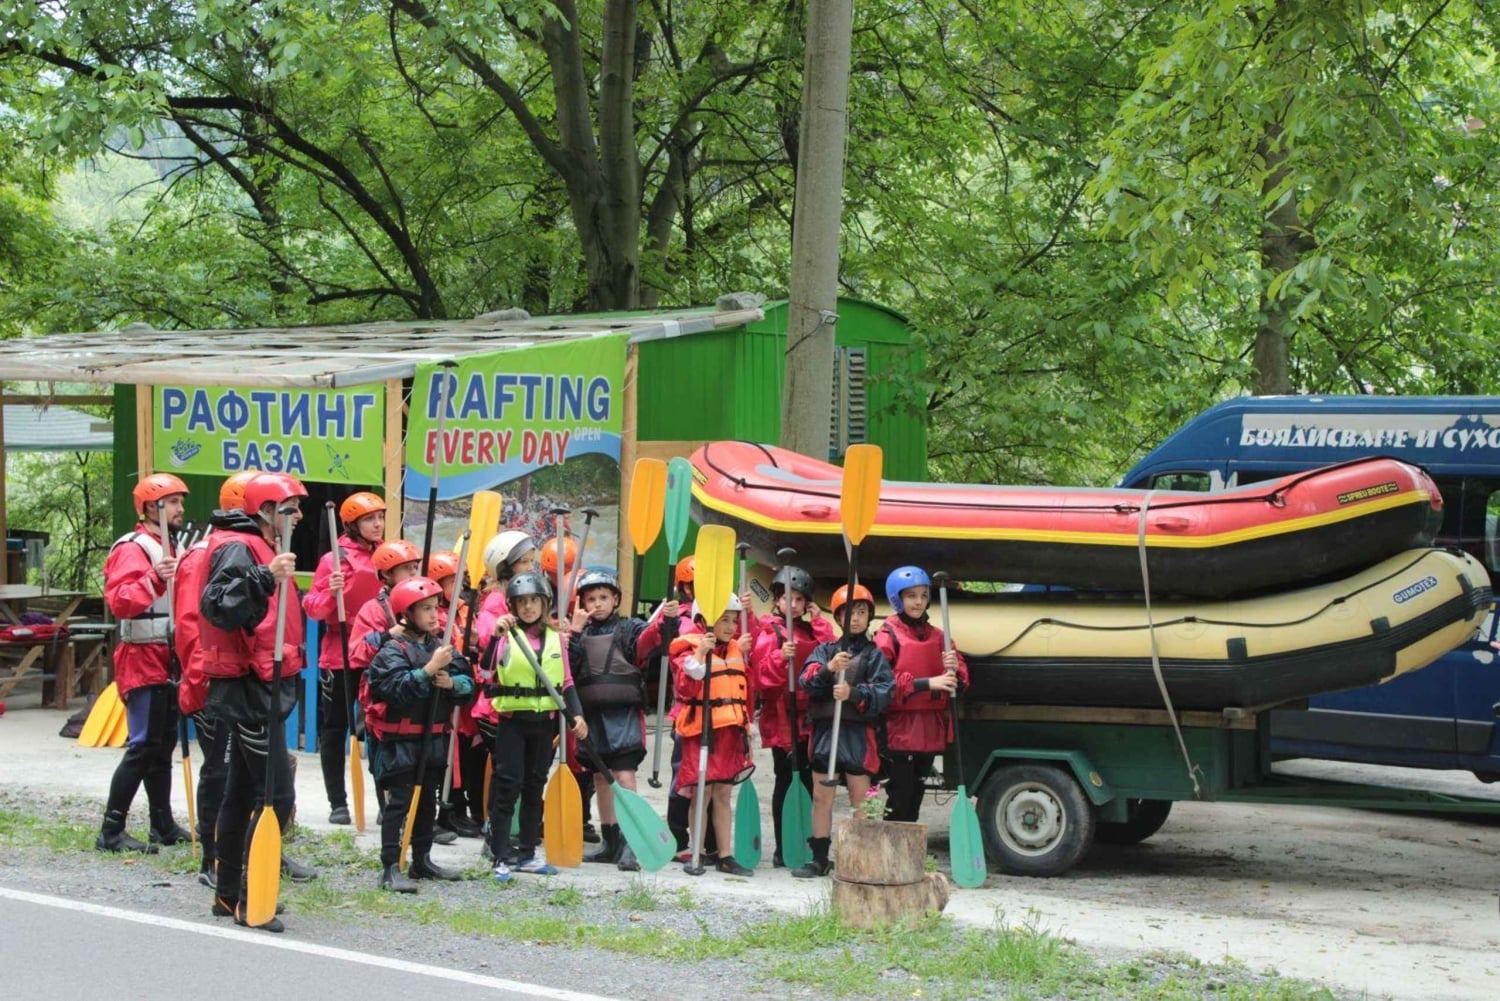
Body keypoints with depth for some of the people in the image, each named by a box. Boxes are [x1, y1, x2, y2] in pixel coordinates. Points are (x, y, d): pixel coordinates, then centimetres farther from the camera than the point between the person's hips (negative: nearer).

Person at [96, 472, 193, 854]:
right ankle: (111, 832, -11)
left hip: (166, 659, 10)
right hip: (143, 660, -10)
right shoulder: (133, 549, -14)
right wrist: (154, 579, -38)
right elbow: (119, 601, -28)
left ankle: (164, 826, 19)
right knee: (143, 745, -12)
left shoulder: (166, 548, 18)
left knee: (163, 745, 13)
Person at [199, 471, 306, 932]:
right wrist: (264, 579, -40)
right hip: (250, 688, -11)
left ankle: (229, 894, 23)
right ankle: (249, 900, -9)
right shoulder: (239, 551, -16)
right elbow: (218, 607, -32)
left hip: (262, 687, 11)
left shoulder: (266, 551, 17)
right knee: (275, 794, -12)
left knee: (244, 790, 15)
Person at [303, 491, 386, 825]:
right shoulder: (335, 559, -5)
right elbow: (314, 608, -8)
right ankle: (338, 803, 10)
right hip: (340, 656, -3)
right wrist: (331, 592, -25)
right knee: (334, 729, 4)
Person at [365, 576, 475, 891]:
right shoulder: (393, 650, -11)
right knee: (399, 802, -7)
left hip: (433, 738, 7)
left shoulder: (442, 645, 7)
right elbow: (398, 688, -26)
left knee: (427, 801, 16)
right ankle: (390, 868, -7)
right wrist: (429, 669, -30)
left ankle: (422, 861, 28)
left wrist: (452, 682, -16)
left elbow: (468, 685, 4)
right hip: (400, 739, -7)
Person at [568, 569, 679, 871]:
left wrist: (666, 619, -38)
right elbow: (566, 665, 0)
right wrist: (575, 632, -8)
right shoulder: (579, 633, 14)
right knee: (600, 777, 11)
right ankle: (610, 843, 21)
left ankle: (629, 845, -17)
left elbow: (651, 637, -18)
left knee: (625, 775, -13)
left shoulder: (629, 629, 2)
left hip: (623, 713, -5)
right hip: (591, 714, 5)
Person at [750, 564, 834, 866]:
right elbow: (762, 674, -11)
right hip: (781, 717, -5)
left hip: (809, 716, 5)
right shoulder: (769, 631, -1)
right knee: (785, 780, -2)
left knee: (809, 779, 6)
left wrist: (820, 624, 2)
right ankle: (782, 848, 4)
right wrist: (781, 657, -27)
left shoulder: (811, 630, 17)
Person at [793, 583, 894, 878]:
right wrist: (828, 669, -22)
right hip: (825, 729, 3)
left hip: (859, 732, -3)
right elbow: (806, 681, -4)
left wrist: (854, 693, -23)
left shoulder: (874, 654, 3)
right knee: (821, 796, 8)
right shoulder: (825, 650, 11)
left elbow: (883, 691, -8)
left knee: (860, 799, 0)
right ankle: (819, 859, 16)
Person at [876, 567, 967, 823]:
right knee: (898, 801, -8)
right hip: (900, 731, -6)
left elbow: (961, 681, 12)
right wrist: (927, 683, -23)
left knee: (915, 798, 10)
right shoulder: (888, 635, -3)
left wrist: (955, 670, -12)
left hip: (930, 732, 6)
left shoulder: (936, 636, 14)